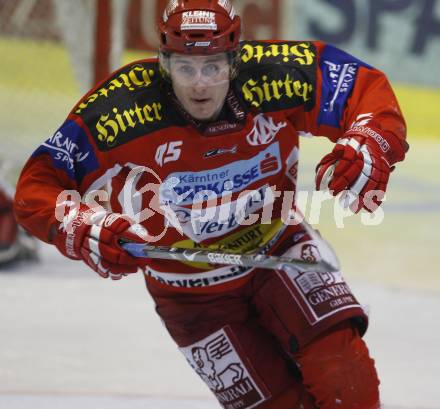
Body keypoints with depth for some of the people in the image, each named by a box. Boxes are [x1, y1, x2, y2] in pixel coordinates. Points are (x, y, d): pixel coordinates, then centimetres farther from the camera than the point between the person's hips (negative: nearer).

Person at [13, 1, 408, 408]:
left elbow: (366, 88, -10)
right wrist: (87, 231, -38)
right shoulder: (118, 111, -26)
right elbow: (37, 187, -20)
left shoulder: (273, 76, -22)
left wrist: (369, 146, -30)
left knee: (342, 373, -21)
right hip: (193, 293, -1)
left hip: (278, 250, 1)